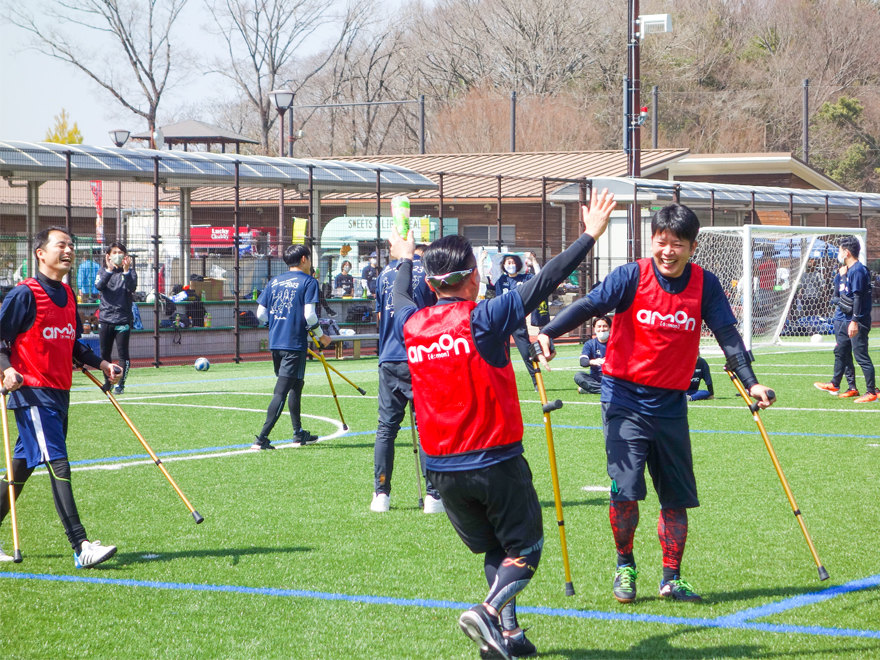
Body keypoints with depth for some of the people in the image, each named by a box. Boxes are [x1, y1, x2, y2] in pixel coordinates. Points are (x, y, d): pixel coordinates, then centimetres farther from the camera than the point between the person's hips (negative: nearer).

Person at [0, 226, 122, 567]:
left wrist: (101, 364, 15)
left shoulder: (67, 296, 14)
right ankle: (81, 547, -17)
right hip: (33, 394, -8)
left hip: (59, 394, 8)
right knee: (58, 465, -13)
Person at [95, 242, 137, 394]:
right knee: (105, 353, 9)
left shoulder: (129, 272, 4)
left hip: (123, 319, -2)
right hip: (105, 318, 2)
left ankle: (120, 384, -3)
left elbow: (132, 287, -15)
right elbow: (99, 285, -12)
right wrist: (109, 270, -25)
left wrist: (126, 271, -28)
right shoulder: (103, 272, 8)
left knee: (123, 353, -6)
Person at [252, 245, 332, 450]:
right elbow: (309, 314, -15)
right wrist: (320, 335, 0)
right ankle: (262, 438, -15)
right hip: (295, 343, -7)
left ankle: (299, 433, 33)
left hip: (275, 342, 7)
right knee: (281, 391, -8)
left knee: (296, 386, 23)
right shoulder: (308, 282, -5)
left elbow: (261, 313, 9)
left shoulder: (275, 281, 11)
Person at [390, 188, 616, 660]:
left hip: (442, 470, 5)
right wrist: (589, 237, -4)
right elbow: (543, 282, -12)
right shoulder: (483, 319, -13)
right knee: (525, 549, 6)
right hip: (495, 462, -5)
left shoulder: (411, 326, 1)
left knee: (494, 551, 19)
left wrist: (404, 260, 45)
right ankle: (488, 612, -18)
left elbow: (400, 298, 25)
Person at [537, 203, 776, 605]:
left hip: (670, 405, 3)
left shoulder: (705, 285, -2)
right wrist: (547, 333, -30)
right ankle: (624, 567, 12)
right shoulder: (632, 277, -10)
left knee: (676, 497, 7)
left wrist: (749, 382, -11)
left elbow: (727, 334, 0)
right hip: (625, 398, -3)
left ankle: (671, 579, 22)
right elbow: (588, 305, -15)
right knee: (625, 489, -12)